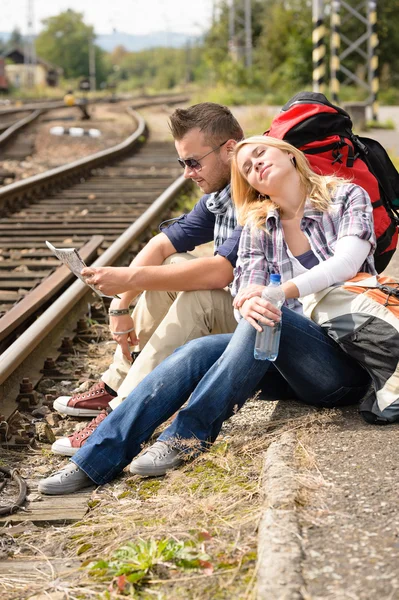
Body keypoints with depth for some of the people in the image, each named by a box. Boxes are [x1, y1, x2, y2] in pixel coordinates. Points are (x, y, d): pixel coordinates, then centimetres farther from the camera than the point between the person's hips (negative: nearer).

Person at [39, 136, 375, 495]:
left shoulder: (347, 197, 3)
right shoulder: (258, 226, 14)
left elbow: (347, 262, -14)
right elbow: (247, 285, -3)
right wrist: (250, 303, -29)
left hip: (348, 361, -4)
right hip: (288, 366, 4)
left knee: (266, 319, -31)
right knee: (197, 353, -20)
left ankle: (184, 438, -26)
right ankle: (94, 461, -24)